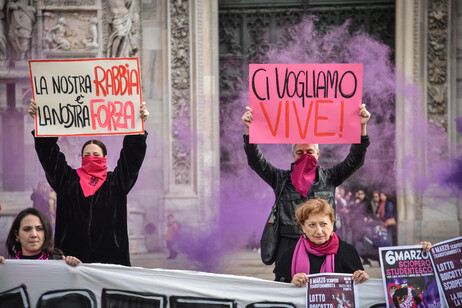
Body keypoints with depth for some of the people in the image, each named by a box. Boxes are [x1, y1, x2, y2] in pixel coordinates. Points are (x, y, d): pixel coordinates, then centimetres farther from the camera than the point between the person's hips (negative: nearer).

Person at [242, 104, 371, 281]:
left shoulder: (329, 177, 14)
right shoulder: (281, 179, 13)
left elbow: (355, 160, 8)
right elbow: (256, 162, 5)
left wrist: (362, 127, -5)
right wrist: (249, 130, -8)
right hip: (289, 246, 0)